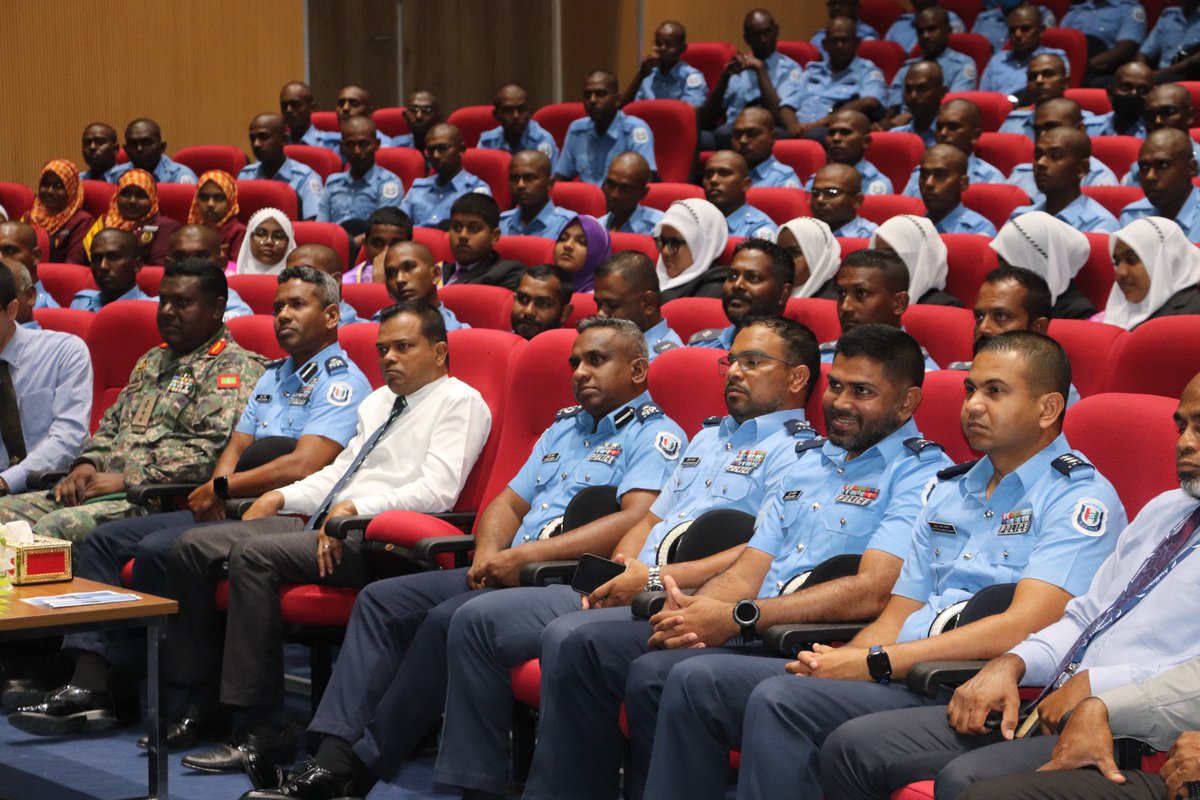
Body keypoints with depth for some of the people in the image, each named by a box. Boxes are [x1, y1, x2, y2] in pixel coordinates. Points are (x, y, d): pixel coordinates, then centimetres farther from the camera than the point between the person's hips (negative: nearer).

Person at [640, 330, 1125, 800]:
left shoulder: (1082, 498, -4)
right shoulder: (946, 490, 22)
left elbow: (1023, 627, -17)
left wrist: (875, 662, -17)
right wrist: (839, 661, -5)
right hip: (896, 673, 8)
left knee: (781, 702, -30)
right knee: (696, 680, -5)